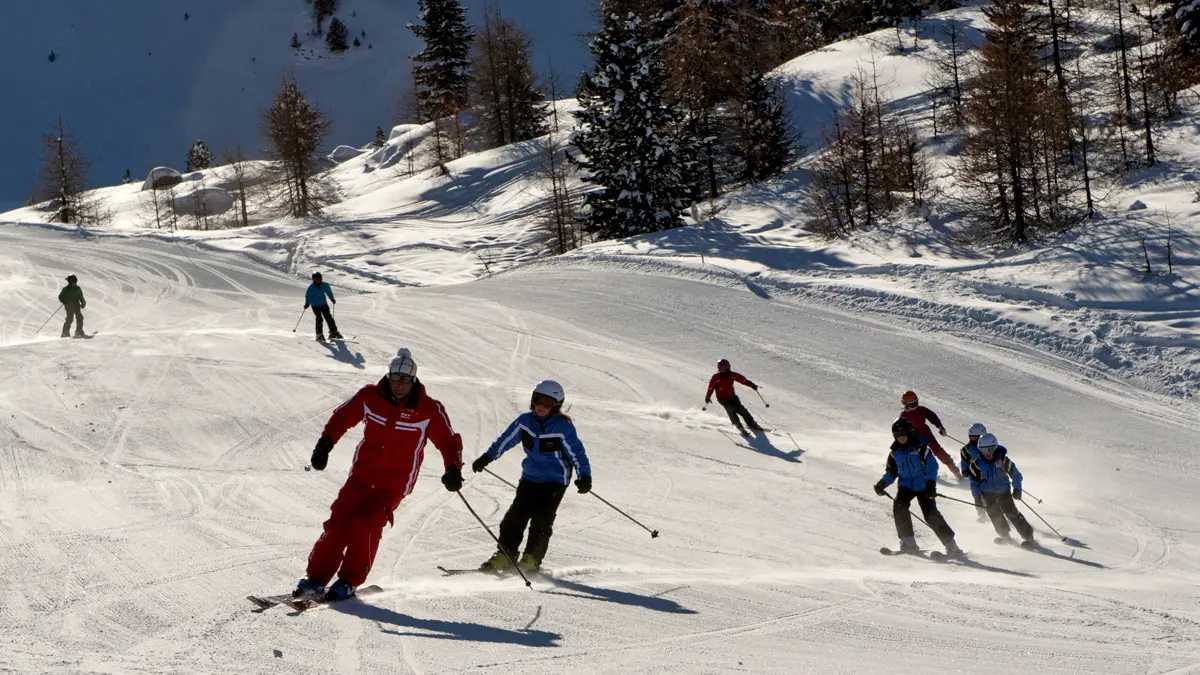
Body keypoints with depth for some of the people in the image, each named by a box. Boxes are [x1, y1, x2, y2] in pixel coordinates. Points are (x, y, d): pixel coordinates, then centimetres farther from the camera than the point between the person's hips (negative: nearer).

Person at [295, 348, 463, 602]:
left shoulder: (429, 410, -7)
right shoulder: (370, 396, -1)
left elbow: (449, 441, 0)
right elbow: (342, 417, 11)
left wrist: (453, 469, -16)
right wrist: (325, 444, -1)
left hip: (395, 483, -2)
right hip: (362, 474, 2)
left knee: (367, 523, -19)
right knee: (339, 520, -10)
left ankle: (349, 581, -8)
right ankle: (316, 577, -4)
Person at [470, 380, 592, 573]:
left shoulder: (563, 427, -14)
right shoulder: (525, 421, 0)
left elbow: (577, 453, -11)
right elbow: (505, 440, 12)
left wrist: (585, 476, -21)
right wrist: (487, 457, 13)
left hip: (555, 481, -5)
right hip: (530, 477, 5)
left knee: (541, 520, -13)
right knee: (515, 516, -2)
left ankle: (531, 561, -8)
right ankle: (504, 556, 2)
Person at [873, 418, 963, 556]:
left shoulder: (921, 448, -6)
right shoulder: (895, 453, 9)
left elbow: (932, 466, -13)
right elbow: (891, 473, 18)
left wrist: (931, 484, -25)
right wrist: (882, 484, 0)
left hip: (923, 485, -4)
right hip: (906, 486, 4)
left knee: (931, 515, -13)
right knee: (899, 506, -23)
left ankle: (950, 544, -1)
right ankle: (908, 541, -14)